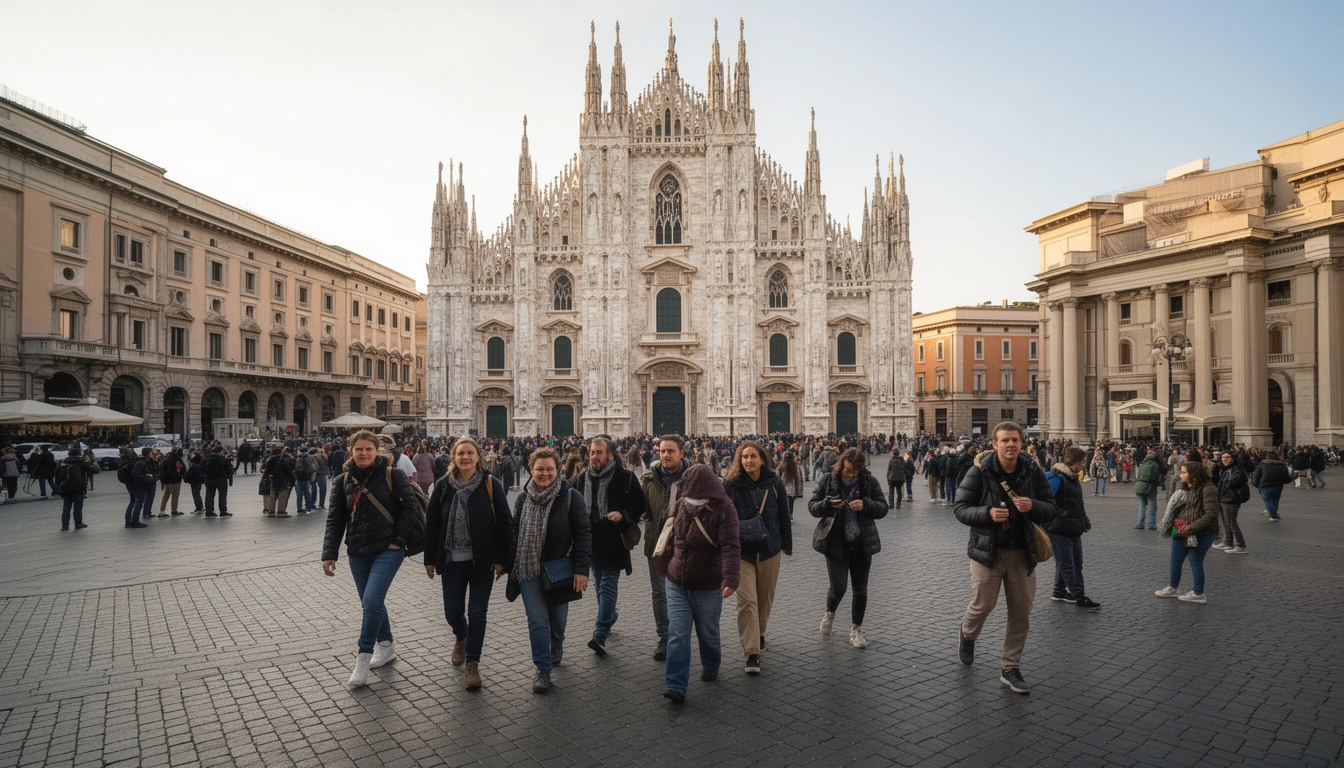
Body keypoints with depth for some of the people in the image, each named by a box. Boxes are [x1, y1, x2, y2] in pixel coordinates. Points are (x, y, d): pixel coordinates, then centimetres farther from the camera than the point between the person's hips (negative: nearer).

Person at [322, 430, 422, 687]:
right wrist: (329, 553, 0)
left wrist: (398, 539, -11)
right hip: (357, 552, 5)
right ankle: (386, 645, 35)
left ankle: (364, 656, 2)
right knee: (370, 604, 15)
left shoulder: (393, 475, -7)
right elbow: (335, 520, 7)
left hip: (388, 550, -5)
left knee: (372, 602, -14)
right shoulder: (345, 481, 5)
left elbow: (409, 508, -6)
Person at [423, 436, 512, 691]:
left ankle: (473, 664, 20)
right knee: (452, 612, 8)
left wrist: (501, 558, -9)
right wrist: (430, 559, 3)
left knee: (477, 613, 3)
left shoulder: (491, 484, -6)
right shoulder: (443, 486, 1)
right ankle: (461, 638, 43)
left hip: (482, 561, -2)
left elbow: (504, 522, -6)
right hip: (452, 560, 2)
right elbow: (431, 523, 5)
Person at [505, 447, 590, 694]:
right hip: (528, 570, 2)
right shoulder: (523, 498, 4)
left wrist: (581, 569, -15)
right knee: (537, 620, -2)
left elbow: (583, 534, -9)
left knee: (558, 617, 15)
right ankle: (543, 669, 9)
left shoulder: (570, 497, -8)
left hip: (558, 570, -1)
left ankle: (556, 644, 47)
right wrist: (510, 566, 11)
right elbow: (514, 534, 12)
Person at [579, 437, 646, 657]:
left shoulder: (625, 477, -8)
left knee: (608, 585, -8)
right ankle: (609, 618, 39)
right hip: (592, 539, 6)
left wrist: (623, 514, -19)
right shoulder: (583, 478, 8)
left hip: (614, 540, -6)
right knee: (599, 583, 18)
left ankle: (601, 634, -10)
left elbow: (640, 504, -4)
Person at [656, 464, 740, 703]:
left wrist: (730, 579, -39)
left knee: (708, 633, 16)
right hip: (677, 585, 4)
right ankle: (675, 685, 2)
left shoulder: (722, 509, -16)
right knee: (677, 635, -2)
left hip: (708, 588, -4)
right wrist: (665, 566, 19)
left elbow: (730, 547, -26)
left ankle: (711, 667, 43)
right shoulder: (680, 506, 2)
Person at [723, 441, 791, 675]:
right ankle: (752, 652, -4)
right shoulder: (730, 484, -10)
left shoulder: (774, 483, -3)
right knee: (747, 600, -9)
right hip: (742, 551, -2)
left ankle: (759, 634, 41)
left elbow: (784, 516, 6)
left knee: (765, 598, 16)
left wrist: (786, 545, 9)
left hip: (770, 550, 3)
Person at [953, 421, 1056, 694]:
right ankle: (968, 634, 35)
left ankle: (1010, 669, 24)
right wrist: (988, 513, -25)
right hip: (988, 550, -3)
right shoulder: (980, 472, -10)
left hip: (1023, 552, 3)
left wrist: (1033, 506, -19)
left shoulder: (1033, 472, -1)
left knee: (1021, 613, 7)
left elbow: (1050, 510, 3)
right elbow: (959, 507, -8)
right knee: (983, 604, -1)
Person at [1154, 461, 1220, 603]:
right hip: (1181, 532, 8)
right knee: (1175, 560, 16)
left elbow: (1211, 514, -23)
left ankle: (1198, 594, 21)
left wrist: (1191, 528, -23)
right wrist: (1176, 525, 6)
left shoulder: (1208, 489, -18)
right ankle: (1172, 588, 31)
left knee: (1196, 563, 5)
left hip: (1201, 535, -8)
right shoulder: (1186, 488, 8)